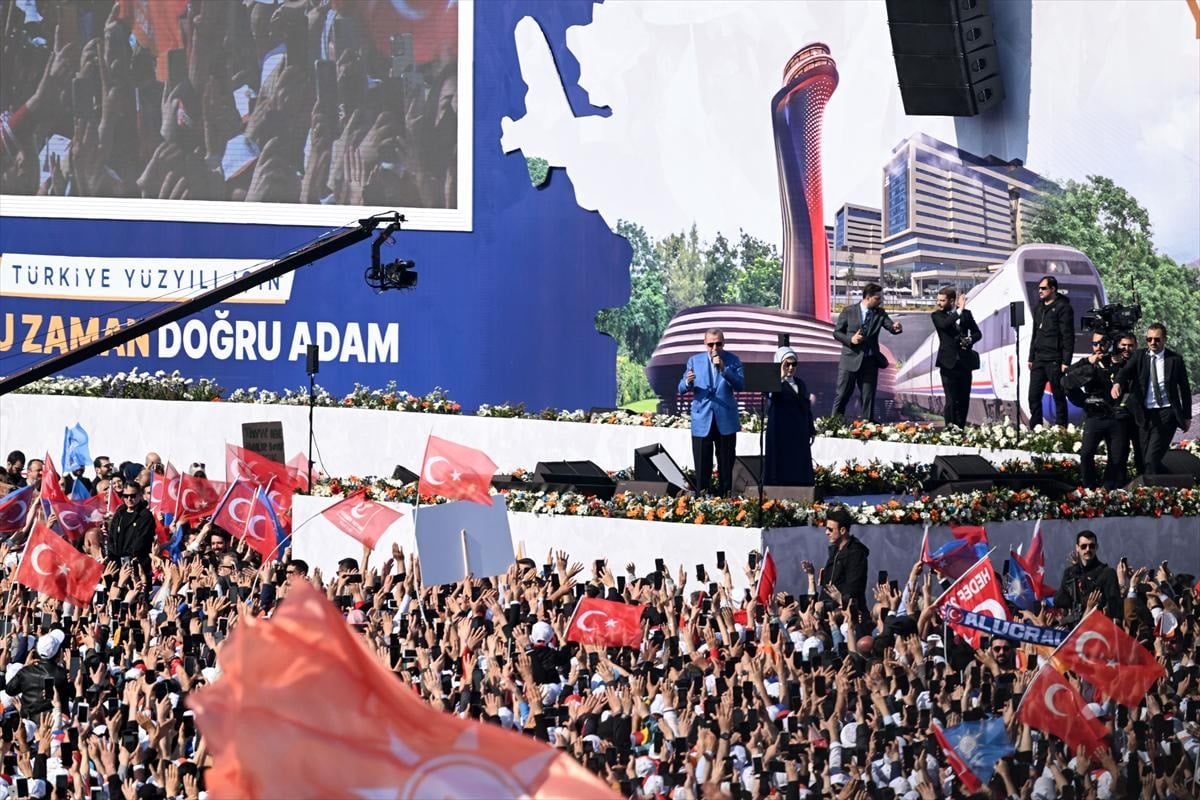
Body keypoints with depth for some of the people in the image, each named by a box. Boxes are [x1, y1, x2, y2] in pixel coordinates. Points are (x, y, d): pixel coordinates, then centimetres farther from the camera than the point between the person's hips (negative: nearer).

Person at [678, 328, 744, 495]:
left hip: (726, 420, 0)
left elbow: (740, 386, -11)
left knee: (726, 466, 6)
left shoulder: (733, 361, 1)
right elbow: (681, 389, 1)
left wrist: (723, 369, -23)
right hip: (702, 420, 0)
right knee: (702, 466, 1)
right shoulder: (694, 361, 4)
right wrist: (688, 382, -23)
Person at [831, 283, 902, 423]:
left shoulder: (880, 313, 4)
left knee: (868, 397, 5)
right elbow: (837, 332, 1)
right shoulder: (849, 311, -3)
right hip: (850, 360, -2)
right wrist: (850, 339, -17)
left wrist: (896, 328, -33)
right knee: (842, 394, 2)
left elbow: (891, 327, -9)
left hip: (870, 361, 2)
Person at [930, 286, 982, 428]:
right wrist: (959, 310, -22)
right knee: (951, 400, -9)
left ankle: (960, 429, 13)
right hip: (949, 363, -3)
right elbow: (944, 324, -21)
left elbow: (977, 333, 14)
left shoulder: (966, 314, 8)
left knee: (964, 399, 6)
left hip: (965, 363, 3)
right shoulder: (937, 315, 1)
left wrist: (970, 339, -7)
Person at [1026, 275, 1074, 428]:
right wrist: (1031, 358, 18)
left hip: (1054, 361, -7)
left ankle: (1060, 428, 1)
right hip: (1039, 360, 7)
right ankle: (1035, 428, 8)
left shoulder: (1062, 307, -6)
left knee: (1058, 396, -2)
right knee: (1034, 396, 4)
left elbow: (1068, 337, -10)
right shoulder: (1038, 308, 18)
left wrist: (1066, 361, -15)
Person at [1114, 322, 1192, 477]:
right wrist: (1118, 383, -36)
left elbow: (1185, 389, 7)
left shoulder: (1175, 360, 2)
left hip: (1166, 413, -4)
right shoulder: (1140, 357, 6)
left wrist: (1187, 417, 6)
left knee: (1152, 459, -16)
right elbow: (1126, 371, -12)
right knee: (1145, 458, 7)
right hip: (1145, 414, 4)